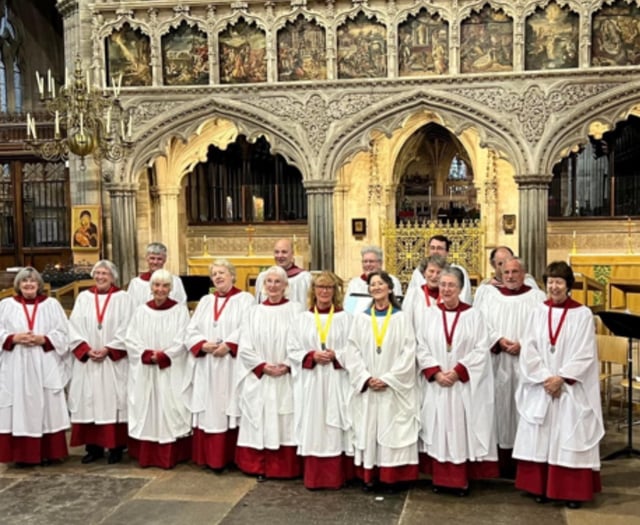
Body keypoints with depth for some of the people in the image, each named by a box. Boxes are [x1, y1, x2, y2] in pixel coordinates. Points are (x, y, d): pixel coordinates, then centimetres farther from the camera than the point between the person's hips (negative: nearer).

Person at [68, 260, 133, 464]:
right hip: (87, 360, 3)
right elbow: (74, 327, 3)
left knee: (113, 401, -2)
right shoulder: (83, 297, 9)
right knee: (88, 401, 3)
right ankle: (93, 447, 11)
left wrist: (108, 349, -13)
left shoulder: (122, 298, 1)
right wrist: (86, 349, -10)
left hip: (114, 361, -3)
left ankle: (116, 447, 5)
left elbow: (126, 329, -5)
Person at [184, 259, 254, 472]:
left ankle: (229, 457, 2)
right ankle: (208, 456, 11)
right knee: (208, 410, 4)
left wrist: (228, 345, -20)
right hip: (205, 366, 4)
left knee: (229, 409, -4)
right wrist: (203, 345, -10)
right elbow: (191, 330, 9)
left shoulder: (245, 299, 3)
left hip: (231, 365, -4)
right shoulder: (205, 301, 17)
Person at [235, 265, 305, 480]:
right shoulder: (254, 312, 7)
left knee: (285, 423, 2)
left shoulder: (296, 309, 1)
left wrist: (287, 366, -15)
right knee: (260, 422, 4)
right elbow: (245, 347, 3)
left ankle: (286, 468, 12)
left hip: (287, 379, -2)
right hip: (259, 379, 2)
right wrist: (263, 366, -10)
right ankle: (260, 468, 13)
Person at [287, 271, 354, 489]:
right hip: (311, 383, 2)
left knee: (335, 429, 1)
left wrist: (336, 356, -16)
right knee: (313, 428, 4)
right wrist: (312, 356, -11)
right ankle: (313, 478, 13)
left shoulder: (345, 318, 3)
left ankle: (336, 477, 11)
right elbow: (292, 350, 4)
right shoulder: (302, 319, 7)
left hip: (336, 383, -1)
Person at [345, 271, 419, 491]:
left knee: (393, 430, 1)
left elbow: (408, 352, -6)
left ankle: (393, 476, 9)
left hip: (394, 388, -2)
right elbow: (353, 352, 2)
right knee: (368, 430, 4)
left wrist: (388, 379, -13)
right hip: (367, 388, 2)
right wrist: (366, 378, -11)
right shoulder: (361, 318, 7)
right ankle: (370, 476, 13)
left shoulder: (401, 318, 1)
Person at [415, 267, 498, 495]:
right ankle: (440, 478, 15)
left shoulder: (474, 315, 0)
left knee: (463, 429, 1)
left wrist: (457, 371, -15)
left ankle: (462, 480, 10)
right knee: (438, 429, 5)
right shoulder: (429, 314, 6)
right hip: (435, 385, 2)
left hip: (465, 386, -2)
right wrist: (436, 373, -12)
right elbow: (422, 349, 2)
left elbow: (481, 350, -6)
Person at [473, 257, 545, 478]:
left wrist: (523, 344, -15)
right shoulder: (487, 293, 10)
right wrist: (498, 340, -11)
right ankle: (502, 464, 7)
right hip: (496, 363, 1)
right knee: (499, 406, 0)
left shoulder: (536, 297, 8)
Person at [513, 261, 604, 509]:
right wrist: (545, 378, -11)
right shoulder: (538, 312, 5)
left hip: (571, 389, -3)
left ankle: (572, 491, 10)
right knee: (540, 438, 5)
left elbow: (585, 354, -7)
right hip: (540, 388, 3)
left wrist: (561, 378, -14)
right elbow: (529, 350, 0)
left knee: (570, 439, 0)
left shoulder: (582, 314, -3)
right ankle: (541, 487, 15)